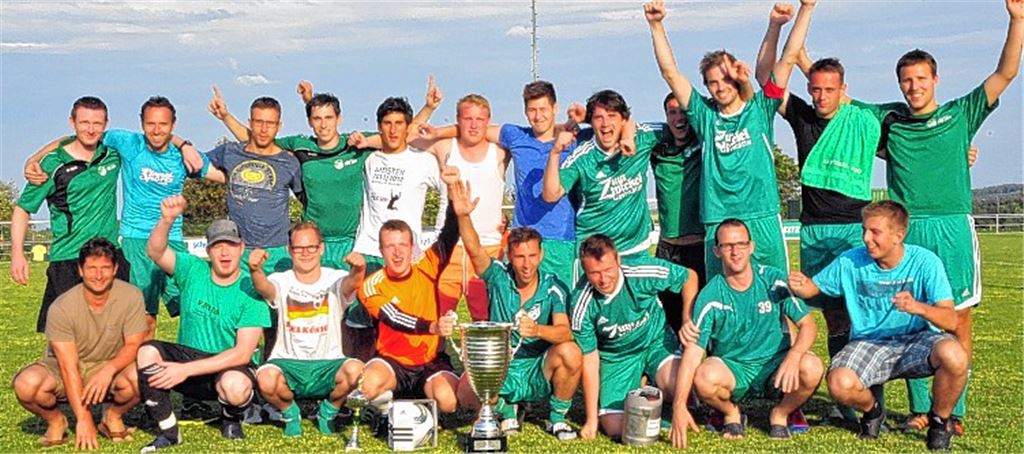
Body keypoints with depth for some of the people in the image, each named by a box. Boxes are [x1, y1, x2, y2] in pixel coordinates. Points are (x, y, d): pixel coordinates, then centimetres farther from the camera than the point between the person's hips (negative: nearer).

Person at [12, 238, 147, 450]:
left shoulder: (131, 297, -17)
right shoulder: (61, 308, -22)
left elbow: (134, 345, -14)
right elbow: (69, 367, -23)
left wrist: (109, 369, -36)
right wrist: (83, 420, -27)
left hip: (110, 369, 1)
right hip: (63, 371, -1)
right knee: (27, 384, -32)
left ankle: (113, 415, 2)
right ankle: (55, 421, 3)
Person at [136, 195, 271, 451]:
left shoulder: (251, 291, -13)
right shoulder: (193, 271, -1)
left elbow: (242, 354, -19)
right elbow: (155, 252, -15)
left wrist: (186, 369, -25)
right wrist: (167, 220, -36)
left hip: (230, 366, -3)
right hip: (187, 355, 3)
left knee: (235, 386, -38)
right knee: (147, 352, -25)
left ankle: (231, 419, 3)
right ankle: (168, 431, -10)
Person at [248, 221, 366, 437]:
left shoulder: (335, 280, 0)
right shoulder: (282, 282, 1)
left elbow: (350, 283, -23)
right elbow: (264, 287, -23)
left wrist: (358, 271, -49)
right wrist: (255, 271, -47)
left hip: (328, 365, 0)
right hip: (288, 364, 0)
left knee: (355, 370, -32)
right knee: (266, 378, -34)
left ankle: (328, 413, 3)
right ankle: (290, 413, 4)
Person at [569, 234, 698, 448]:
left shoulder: (643, 272, -27)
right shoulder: (581, 306, -24)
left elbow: (689, 277, -6)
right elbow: (589, 361, -13)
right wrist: (591, 419, -9)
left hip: (655, 342, 0)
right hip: (615, 357, 1)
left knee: (679, 385, -32)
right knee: (616, 428, -11)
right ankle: (640, 387, 19)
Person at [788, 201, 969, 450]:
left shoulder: (924, 261, -11)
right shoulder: (851, 261, -5)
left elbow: (950, 320, -18)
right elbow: (814, 287, 8)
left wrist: (919, 308, -39)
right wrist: (800, 287, -17)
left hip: (916, 341, -1)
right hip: (869, 343, 1)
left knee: (953, 355, -35)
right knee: (840, 385, -31)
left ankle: (940, 420, -1)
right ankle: (872, 410, 10)